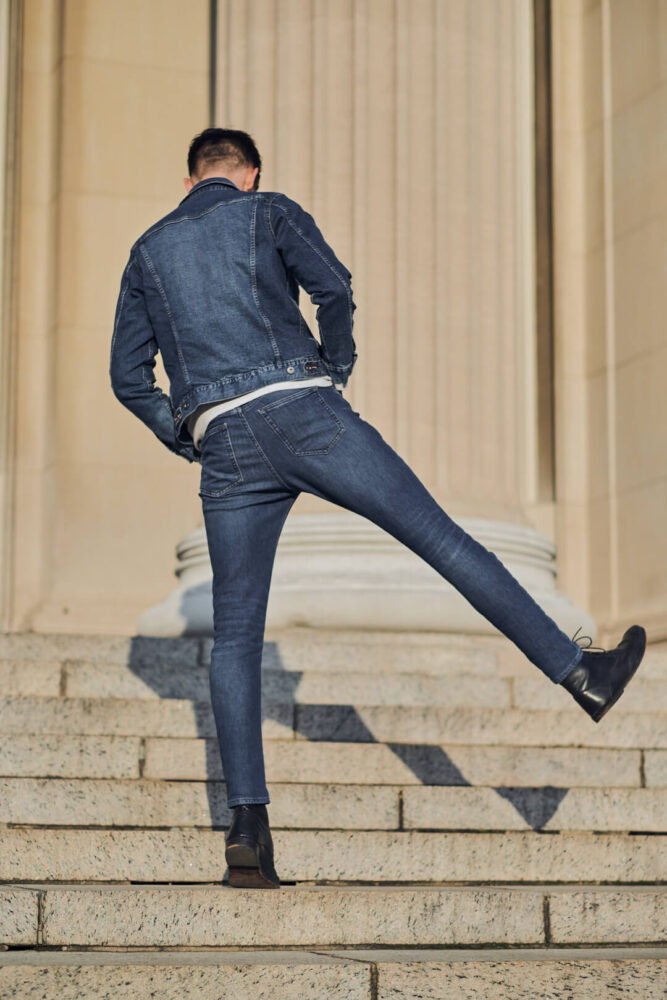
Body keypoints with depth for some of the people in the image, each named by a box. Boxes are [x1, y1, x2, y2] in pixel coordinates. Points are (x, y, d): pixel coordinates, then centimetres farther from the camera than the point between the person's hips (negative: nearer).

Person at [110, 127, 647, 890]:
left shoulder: (147, 251, 22)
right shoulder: (268, 212, 13)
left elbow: (128, 377, 17)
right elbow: (333, 286, -5)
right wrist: (335, 370, 10)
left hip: (226, 449, 3)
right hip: (303, 413, -3)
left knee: (236, 636, 6)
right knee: (442, 538, 3)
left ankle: (248, 825, -3)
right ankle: (579, 672, 6)